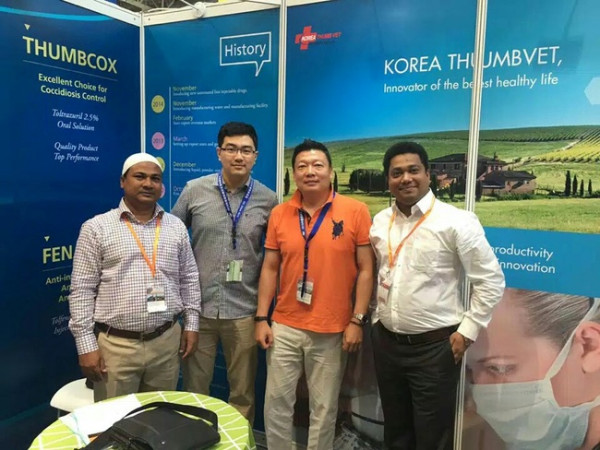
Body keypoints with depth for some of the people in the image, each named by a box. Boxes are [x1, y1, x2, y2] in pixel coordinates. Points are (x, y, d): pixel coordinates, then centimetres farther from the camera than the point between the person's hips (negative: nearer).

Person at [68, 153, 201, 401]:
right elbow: (82, 290, -4)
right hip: (115, 344, -3)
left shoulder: (176, 226, 7)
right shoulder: (96, 228, -3)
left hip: (166, 341, 3)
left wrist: (191, 323, 7)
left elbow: (189, 279, 12)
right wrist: (86, 344, -7)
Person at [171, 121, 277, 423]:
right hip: (199, 307, 1)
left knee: (242, 394, 14)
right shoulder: (194, 190, -2)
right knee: (194, 390, 16)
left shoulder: (268, 200, -3)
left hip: (243, 311, 0)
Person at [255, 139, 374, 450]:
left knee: (324, 409, 12)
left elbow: (366, 270, -4)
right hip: (284, 328, 3)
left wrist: (357, 321, -8)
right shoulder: (279, 214, 3)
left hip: (332, 331, -2)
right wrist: (262, 319, 2)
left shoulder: (356, 211, -6)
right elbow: (270, 269, 6)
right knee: (276, 403, 12)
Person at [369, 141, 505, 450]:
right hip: (386, 342, 6)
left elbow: (491, 281, -9)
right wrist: (378, 318, 11)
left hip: (435, 347, -5)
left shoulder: (456, 222, -13)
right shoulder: (380, 221, 4)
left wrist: (467, 331, -10)